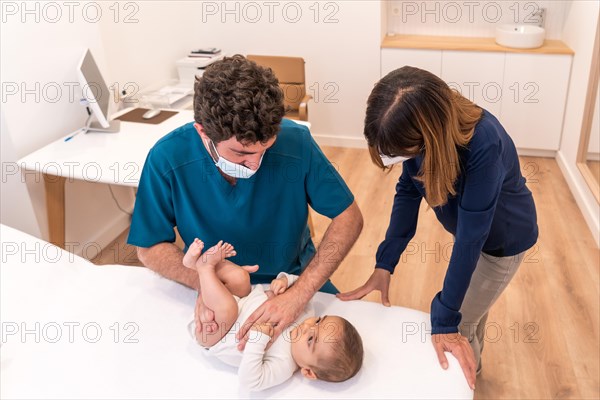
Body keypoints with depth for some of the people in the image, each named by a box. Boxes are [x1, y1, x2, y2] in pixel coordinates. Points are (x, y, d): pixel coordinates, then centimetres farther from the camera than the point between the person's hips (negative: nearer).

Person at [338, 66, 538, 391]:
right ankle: (470, 363, 55)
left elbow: (472, 237, -38)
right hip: (468, 224, 6)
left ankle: (466, 381, 38)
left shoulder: (484, 145, -42)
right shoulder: (423, 129, -25)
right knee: (470, 303, 27)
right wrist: (384, 264, -22)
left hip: (502, 239, -5)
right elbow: (407, 191, -15)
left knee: (457, 326, 7)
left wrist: (445, 321, -33)